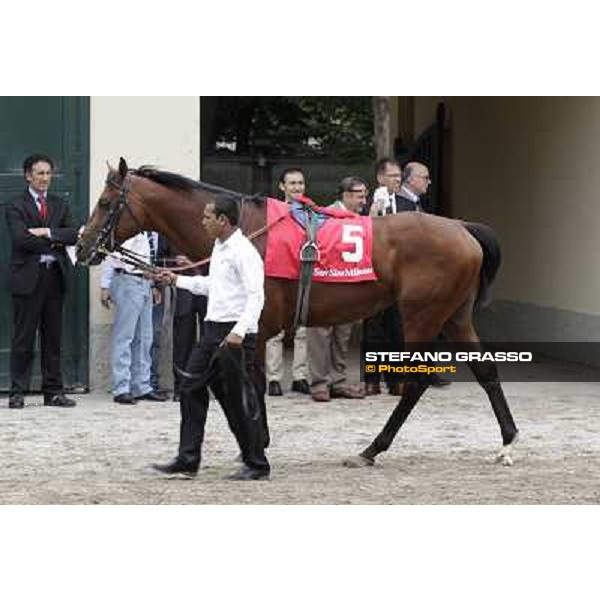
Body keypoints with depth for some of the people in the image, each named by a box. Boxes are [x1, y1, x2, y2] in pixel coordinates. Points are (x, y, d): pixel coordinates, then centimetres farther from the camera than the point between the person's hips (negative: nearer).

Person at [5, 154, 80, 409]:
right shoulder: (16, 206, 0)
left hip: (55, 275, 5)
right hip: (28, 277, -4)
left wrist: (48, 232, -12)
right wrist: (52, 244, -10)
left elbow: (73, 235, 2)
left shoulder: (60, 205, 15)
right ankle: (18, 392, 2)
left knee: (53, 338, 7)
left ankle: (53, 392, 11)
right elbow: (21, 239, -14)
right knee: (23, 338, -2)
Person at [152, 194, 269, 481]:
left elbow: (256, 296, -23)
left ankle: (257, 465, 8)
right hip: (213, 329, 10)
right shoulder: (219, 248, 15)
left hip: (234, 334, -10)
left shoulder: (243, 252, -16)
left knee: (239, 400, -3)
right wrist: (178, 281, 32)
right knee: (191, 390, 8)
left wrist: (239, 331, -33)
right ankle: (187, 460, 12)